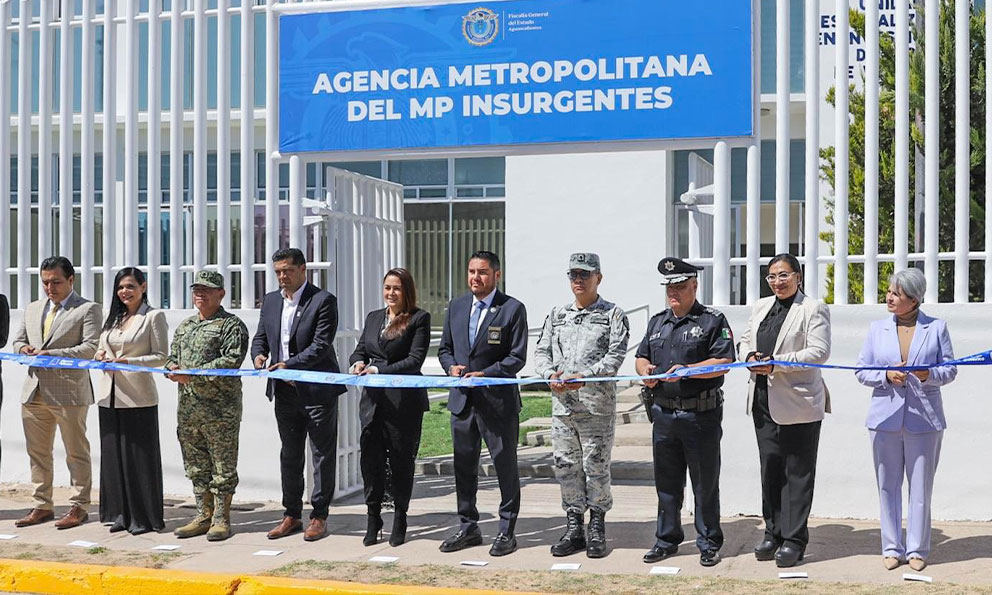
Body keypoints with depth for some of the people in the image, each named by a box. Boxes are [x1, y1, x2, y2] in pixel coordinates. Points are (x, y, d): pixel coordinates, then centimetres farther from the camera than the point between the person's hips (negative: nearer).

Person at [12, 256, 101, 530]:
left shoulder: (88, 310, -3)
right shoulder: (32, 309, 17)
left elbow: (90, 348, -13)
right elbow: (18, 340, 22)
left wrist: (52, 354, -20)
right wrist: (24, 348, -3)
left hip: (69, 392, -6)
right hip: (34, 391, 6)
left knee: (76, 453, 1)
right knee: (37, 453, 11)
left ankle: (79, 507, 8)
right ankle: (42, 506, 20)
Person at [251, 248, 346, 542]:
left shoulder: (323, 300, -9)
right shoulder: (270, 301, 11)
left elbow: (321, 344, -17)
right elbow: (260, 337, 17)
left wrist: (289, 365, -26)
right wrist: (258, 355, -6)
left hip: (317, 390, -6)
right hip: (284, 391, 6)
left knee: (322, 455, 2)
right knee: (290, 455, 13)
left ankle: (319, 516, 10)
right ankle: (292, 515, 23)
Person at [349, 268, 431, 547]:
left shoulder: (419, 319, -2)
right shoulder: (373, 318, 16)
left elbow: (415, 359, -10)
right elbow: (359, 350, 17)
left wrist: (379, 370, -17)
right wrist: (358, 363, -7)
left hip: (404, 401, -4)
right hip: (373, 400, 4)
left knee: (401, 459, 4)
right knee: (371, 458, 0)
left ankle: (400, 519, 16)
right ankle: (373, 519, 9)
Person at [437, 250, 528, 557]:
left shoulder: (513, 309, -6)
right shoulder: (456, 307, 10)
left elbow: (518, 357, -10)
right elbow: (444, 348, 16)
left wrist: (484, 374, -20)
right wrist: (451, 367, -5)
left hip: (498, 401, -5)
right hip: (462, 400, 5)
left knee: (506, 466, 3)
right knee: (463, 466, 12)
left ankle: (507, 531, 13)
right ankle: (468, 528, 24)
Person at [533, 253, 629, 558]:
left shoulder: (613, 314, 2)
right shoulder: (557, 314, 16)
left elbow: (615, 356, -9)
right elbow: (541, 352, 13)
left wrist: (583, 378, -21)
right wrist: (552, 375, -8)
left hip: (597, 406, -4)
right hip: (561, 404, 4)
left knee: (596, 467, -1)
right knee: (565, 466, 7)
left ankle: (597, 532, 11)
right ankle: (574, 530, 17)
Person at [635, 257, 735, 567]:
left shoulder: (713, 321, -3)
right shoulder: (657, 322, 16)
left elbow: (724, 362, -12)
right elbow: (641, 357, 21)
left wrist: (687, 370, -23)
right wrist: (645, 370, -3)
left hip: (701, 415, -5)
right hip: (664, 413, 5)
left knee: (705, 483, 3)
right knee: (666, 482, 13)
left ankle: (709, 544, 13)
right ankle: (667, 539, 24)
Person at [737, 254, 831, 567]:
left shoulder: (814, 309, -5)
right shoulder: (760, 307, 15)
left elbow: (819, 351, -14)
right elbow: (745, 339, 21)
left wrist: (776, 364, -19)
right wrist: (750, 355, -3)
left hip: (798, 403, -6)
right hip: (764, 400, 6)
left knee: (797, 472, 1)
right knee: (770, 467, 11)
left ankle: (794, 539, 7)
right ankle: (773, 533, 21)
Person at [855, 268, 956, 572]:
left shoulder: (936, 327, 3)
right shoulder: (877, 328, 7)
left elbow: (950, 369, 4)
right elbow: (862, 371, 6)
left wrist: (929, 374, -17)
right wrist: (887, 376, -13)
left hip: (924, 419, -2)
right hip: (886, 418, 2)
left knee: (921, 487, 4)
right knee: (888, 486, 6)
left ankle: (917, 549, 15)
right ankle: (892, 548, 17)